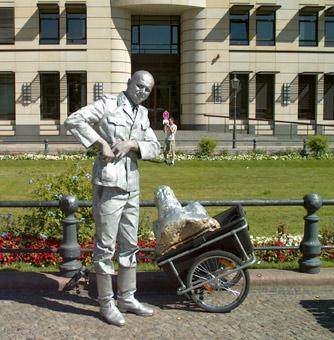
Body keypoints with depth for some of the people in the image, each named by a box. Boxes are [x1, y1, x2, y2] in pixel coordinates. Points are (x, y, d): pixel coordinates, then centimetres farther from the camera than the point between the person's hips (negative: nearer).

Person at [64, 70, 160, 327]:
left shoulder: (143, 114, 14)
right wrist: (101, 142, -17)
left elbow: (155, 147, 9)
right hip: (109, 183, -7)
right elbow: (73, 120, -13)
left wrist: (132, 144, -10)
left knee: (129, 245, 14)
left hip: (132, 185, 7)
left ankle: (127, 298, 27)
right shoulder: (109, 104, -4)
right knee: (105, 246, 0)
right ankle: (106, 303, 13)